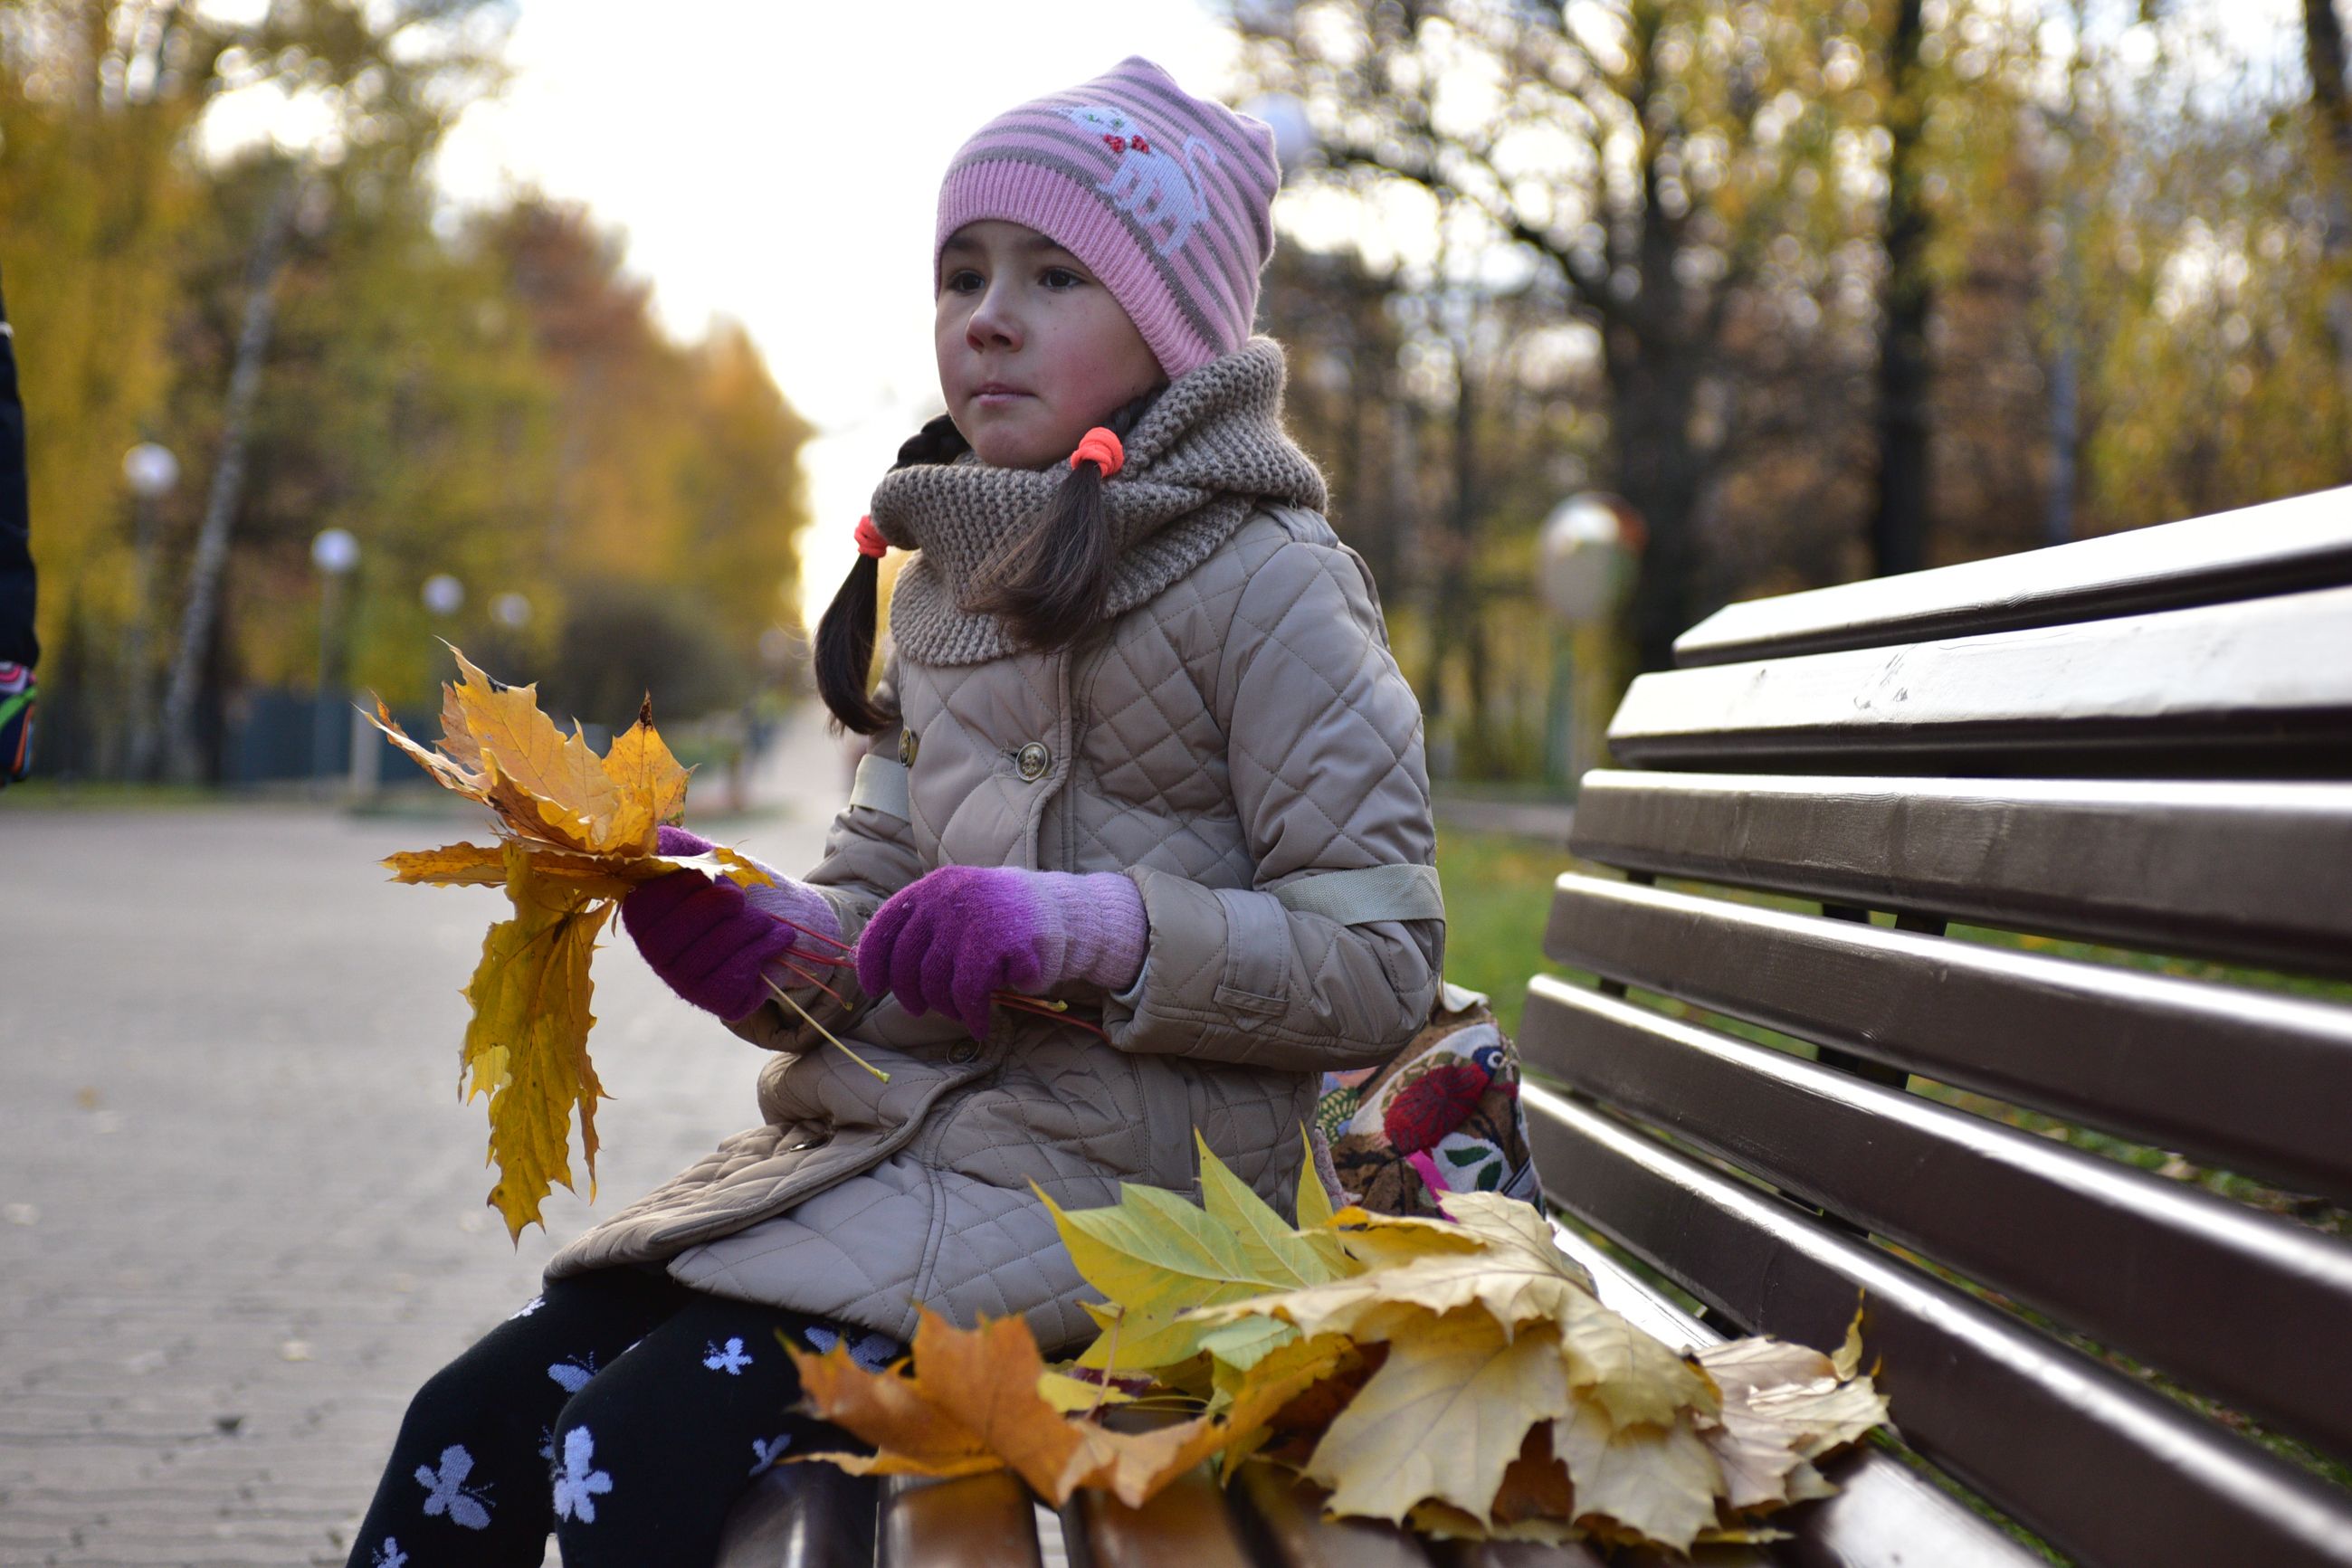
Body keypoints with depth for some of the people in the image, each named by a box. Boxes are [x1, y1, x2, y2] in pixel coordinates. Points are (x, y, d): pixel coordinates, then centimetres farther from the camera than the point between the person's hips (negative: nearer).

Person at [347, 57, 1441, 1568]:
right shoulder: (942, 587, 16)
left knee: (647, 1443, -25)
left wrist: (1095, 930, -23)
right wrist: (758, 939, -6)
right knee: (473, 1421, -8)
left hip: (1115, 1162, -7)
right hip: (901, 1130, 7)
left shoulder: (1267, 582, -7)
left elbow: (1384, 963, -10)